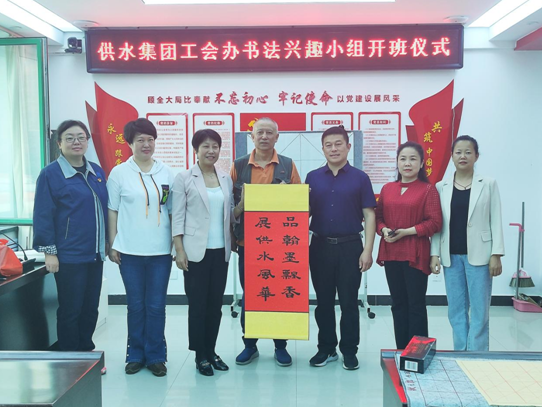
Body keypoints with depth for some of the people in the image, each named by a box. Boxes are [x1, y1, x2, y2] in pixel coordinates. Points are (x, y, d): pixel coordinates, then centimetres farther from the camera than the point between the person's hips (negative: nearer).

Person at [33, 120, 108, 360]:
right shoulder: (51, 173, -9)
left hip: (94, 253, 6)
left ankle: (86, 352, 30)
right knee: (70, 310, 4)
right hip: (69, 255, -6)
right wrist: (49, 252, -13)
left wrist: (106, 241, 16)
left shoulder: (97, 172, 9)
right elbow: (43, 215, -11)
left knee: (90, 307, 14)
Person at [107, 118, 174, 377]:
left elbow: (172, 210, 8)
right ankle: (136, 355, 24)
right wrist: (112, 245, 0)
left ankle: (156, 356, 19)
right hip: (130, 250, -1)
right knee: (136, 305, 9)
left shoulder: (166, 173, 5)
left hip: (161, 249, 1)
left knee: (156, 305, 6)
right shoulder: (119, 173, 1)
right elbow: (112, 210, 3)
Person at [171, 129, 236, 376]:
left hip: (221, 251, 4)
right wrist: (179, 250, -10)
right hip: (196, 251, -4)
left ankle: (211, 351, 24)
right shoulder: (184, 179, -2)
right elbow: (177, 217, -5)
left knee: (216, 303, 10)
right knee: (197, 304, 3)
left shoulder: (226, 179, 10)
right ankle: (200, 355, 16)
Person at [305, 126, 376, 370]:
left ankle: (349, 351, 17)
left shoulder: (360, 178, 0)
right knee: (323, 301, 10)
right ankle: (326, 348, 23)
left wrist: (367, 250, -8)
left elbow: (369, 215, -1)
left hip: (350, 246, -2)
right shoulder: (312, 178, 6)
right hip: (320, 246, 2)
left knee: (349, 302, 4)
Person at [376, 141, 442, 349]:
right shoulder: (387, 189, 11)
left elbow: (435, 222, -10)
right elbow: (378, 216, 13)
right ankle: (401, 350, 22)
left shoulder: (428, 189, -4)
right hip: (391, 254, 5)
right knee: (398, 303, 12)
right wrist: (383, 230, -8)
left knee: (416, 304, 1)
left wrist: (407, 231, -17)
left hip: (415, 254, -5)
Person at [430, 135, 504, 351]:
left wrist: (496, 254, -7)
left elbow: (495, 221, -1)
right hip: (451, 256, 2)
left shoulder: (488, 184, 2)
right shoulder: (441, 186, 6)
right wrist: (435, 253, -1)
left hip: (478, 255, -2)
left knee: (479, 310, 0)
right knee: (456, 310, 8)